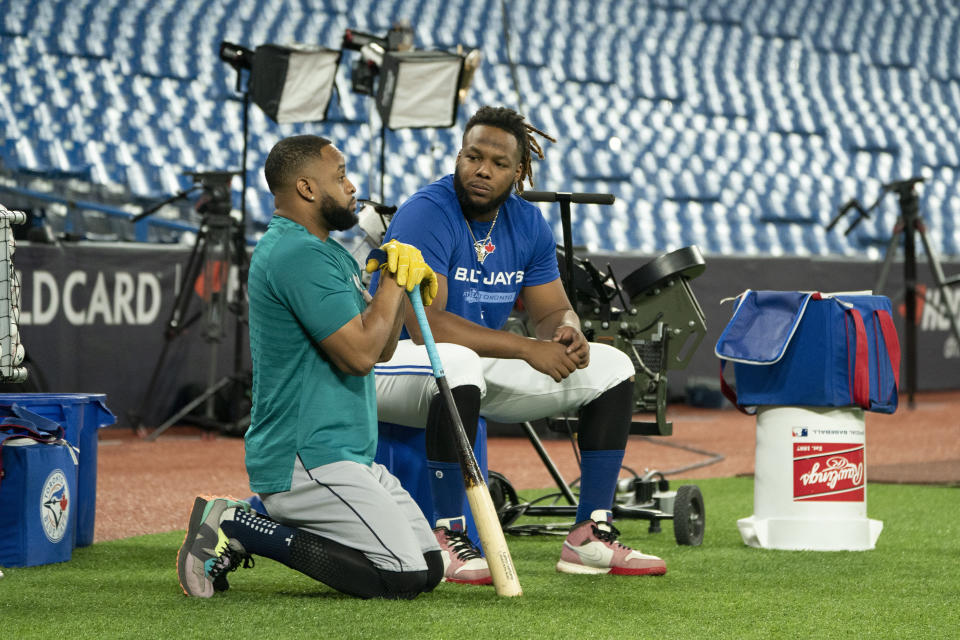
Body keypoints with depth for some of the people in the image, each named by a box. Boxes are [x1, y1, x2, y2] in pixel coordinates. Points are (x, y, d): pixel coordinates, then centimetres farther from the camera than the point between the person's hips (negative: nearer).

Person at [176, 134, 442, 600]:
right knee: (405, 576, -16)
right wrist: (394, 280, -8)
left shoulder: (327, 251, 18)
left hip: (350, 457, 11)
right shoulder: (298, 254, -16)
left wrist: (400, 281, 0)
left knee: (431, 567, 7)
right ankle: (238, 528, -9)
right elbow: (359, 353, -21)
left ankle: (256, 518, 9)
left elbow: (381, 347, 18)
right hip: (305, 461, -11)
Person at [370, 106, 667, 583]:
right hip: (396, 365, -8)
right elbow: (426, 324, -30)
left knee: (611, 367, 1)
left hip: (480, 369, 8)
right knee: (458, 362, -43)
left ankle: (591, 535, -2)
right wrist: (527, 349, -30)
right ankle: (447, 538, -33)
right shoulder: (427, 213, -21)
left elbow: (551, 311, 8)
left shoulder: (527, 223, 3)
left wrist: (566, 335, -19)